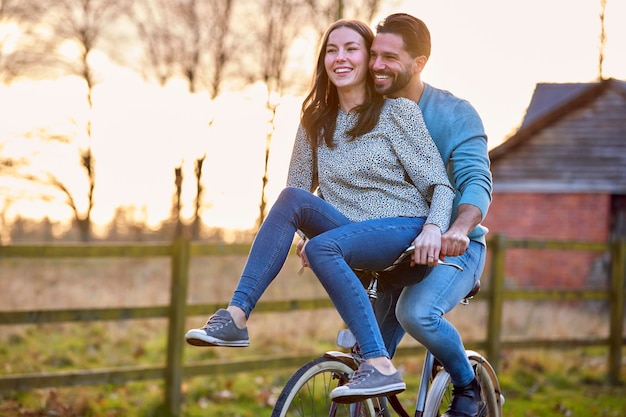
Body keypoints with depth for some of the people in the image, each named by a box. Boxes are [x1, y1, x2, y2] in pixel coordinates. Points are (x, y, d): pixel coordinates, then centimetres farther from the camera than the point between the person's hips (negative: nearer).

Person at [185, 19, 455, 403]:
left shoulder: (398, 111, -1)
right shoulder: (316, 122, 13)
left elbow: (440, 183, -4)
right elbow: (300, 187, 15)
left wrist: (434, 227, -23)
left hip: (403, 230, -4)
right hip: (352, 234, 5)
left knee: (322, 247, -34)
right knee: (292, 198, -24)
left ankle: (381, 367, -36)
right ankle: (235, 318, -32)